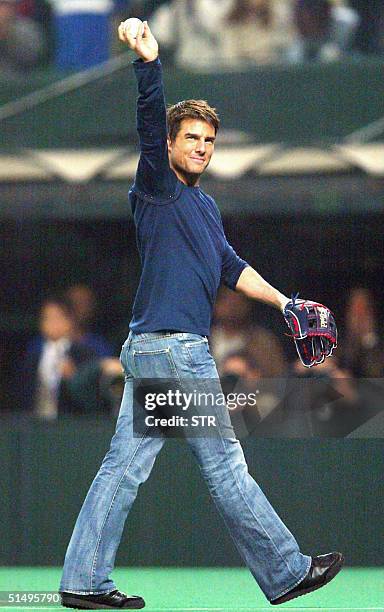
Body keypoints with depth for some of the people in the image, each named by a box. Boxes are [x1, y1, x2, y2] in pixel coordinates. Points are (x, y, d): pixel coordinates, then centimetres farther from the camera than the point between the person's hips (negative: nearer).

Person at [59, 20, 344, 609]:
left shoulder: (205, 205, 21)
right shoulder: (158, 186, -5)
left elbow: (231, 267, 27)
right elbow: (150, 124, -21)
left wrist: (284, 302, 20)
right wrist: (149, 61, -36)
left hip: (148, 350, 9)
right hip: (172, 347, -9)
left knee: (123, 465, 5)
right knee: (225, 466, -2)